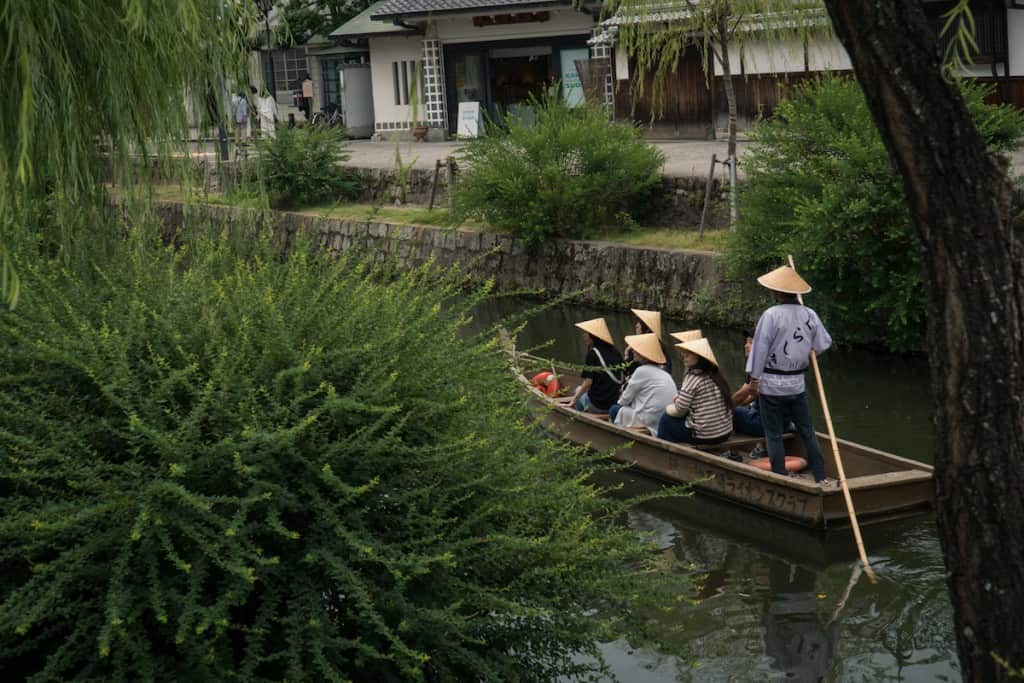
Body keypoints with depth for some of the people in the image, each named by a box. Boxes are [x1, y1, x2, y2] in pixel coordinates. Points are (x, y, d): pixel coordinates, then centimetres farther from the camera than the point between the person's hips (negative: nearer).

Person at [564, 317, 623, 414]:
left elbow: (588, 381, -15)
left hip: (597, 405, -5)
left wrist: (574, 398, -4)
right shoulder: (615, 352, 4)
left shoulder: (593, 352, -12)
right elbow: (621, 377, 9)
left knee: (578, 390, 27)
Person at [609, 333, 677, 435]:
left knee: (614, 410, 11)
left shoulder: (642, 371, -9)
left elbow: (626, 399, 1)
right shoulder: (663, 372, 14)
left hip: (652, 424, -8)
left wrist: (619, 403, 22)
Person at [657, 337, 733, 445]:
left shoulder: (693, 377, -13)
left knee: (666, 420, 10)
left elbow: (679, 409, -10)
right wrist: (678, 397, 13)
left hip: (705, 436, -8)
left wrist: (668, 409, 11)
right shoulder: (715, 375, 10)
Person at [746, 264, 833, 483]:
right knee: (807, 431, 13)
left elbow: (760, 348, -13)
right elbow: (824, 344, 8)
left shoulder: (771, 315, -15)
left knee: (774, 436, 3)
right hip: (797, 385, 5)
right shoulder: (810, 315, 1)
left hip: (771, 385, -5)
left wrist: (754, 377, -5)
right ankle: (821, 478, 14)